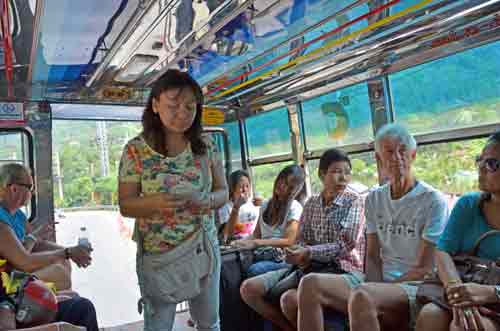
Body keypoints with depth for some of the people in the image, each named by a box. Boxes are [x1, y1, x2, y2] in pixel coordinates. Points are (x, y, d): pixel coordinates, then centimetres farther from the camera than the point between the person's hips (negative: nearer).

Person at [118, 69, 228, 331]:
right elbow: (125, 205, -7)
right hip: (157, 253, -2)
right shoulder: (136, 149, -9)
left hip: (203, 248, 3)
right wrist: (155, 202, -28)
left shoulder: (206, 146, -2)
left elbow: (223, 191, 4)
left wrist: (208, 200, -19)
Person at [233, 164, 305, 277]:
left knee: (254, 270, -35)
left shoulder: (295, 207, -1)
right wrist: (244, 241, -3)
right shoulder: (266, 204, 17)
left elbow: (288, 241, -11)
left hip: (281, 258, -4)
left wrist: (256, 243, -18)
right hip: (261, 254, 4)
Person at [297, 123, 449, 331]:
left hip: (416, 287, -5)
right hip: (379, 282, 5)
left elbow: (424, 270, -8)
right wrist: (377, 291, -9)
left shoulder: (433, 201, -6)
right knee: (311, 284, -18)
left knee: (361, 296, -37)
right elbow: (372, 257, 9)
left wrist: (383, 290, -10)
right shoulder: (374, 199, 12)